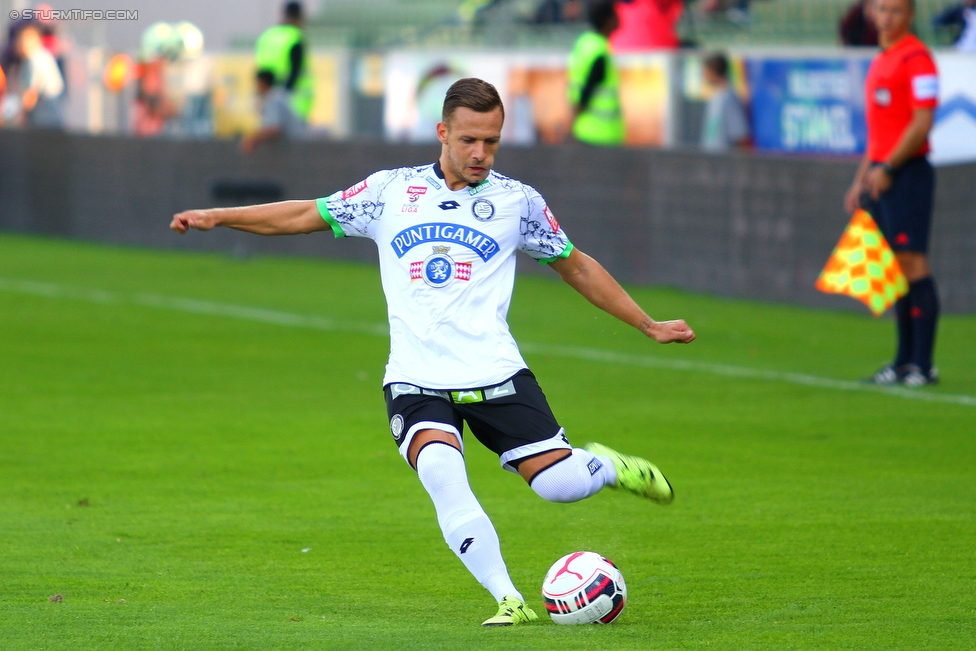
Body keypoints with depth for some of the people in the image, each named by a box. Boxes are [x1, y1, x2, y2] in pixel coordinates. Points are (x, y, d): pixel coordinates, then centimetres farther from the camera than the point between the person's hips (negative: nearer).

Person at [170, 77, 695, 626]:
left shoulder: (517, 200, 8)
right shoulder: (392, 191, 8)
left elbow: (576, 267, 20)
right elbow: (305, 216, 17)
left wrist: (649, 325, 20)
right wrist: (217, 217, 10)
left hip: (496, 374, 0)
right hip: (416, 381, 0)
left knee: (560, 484, -9)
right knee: (442, 473, -28)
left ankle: (606, 466, 28)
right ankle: (510, 600, -22)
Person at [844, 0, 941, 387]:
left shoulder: (916, 58, -10)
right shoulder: (880, 61, 19)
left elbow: (922, 123, -17)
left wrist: (887, 169, -17)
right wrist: (862, 180, 21)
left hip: (906, 174, -9)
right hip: (882, 176, 9)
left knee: (912, 264, -10)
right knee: (895, 269, 9)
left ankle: (923, 366, -10)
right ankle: (905, 361, 12)